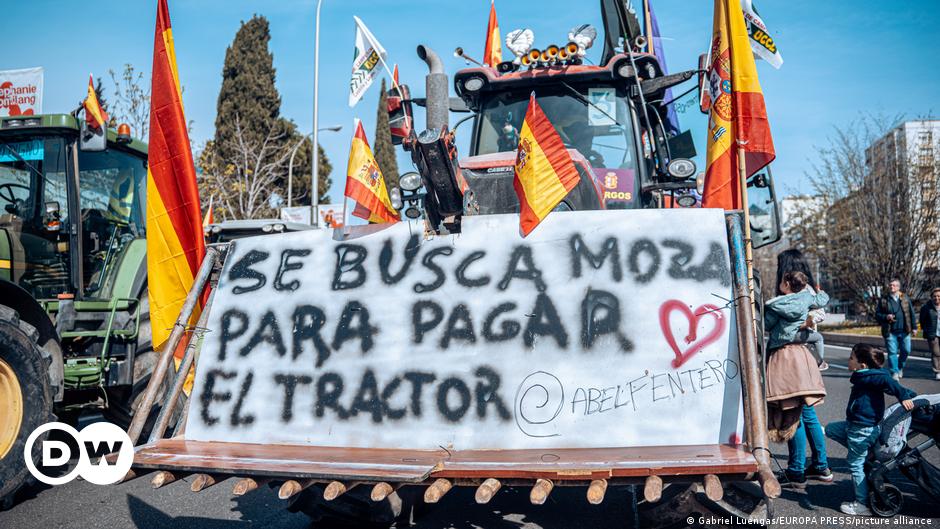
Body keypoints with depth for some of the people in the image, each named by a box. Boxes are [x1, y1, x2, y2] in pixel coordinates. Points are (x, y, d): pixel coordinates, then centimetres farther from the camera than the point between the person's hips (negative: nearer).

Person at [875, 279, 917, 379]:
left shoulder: (905, 298, 7)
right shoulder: (883, 300, 2)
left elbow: (911, 313, 8)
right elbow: (877, 315, 4)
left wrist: (914, 326, 5)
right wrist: (886, 317, -15)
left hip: (904, 331, 2)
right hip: (890, 332, -2)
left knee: (906, 350, 6)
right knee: (892, 352, -2)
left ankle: (900, 367, 31)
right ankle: (894, 372, 5)